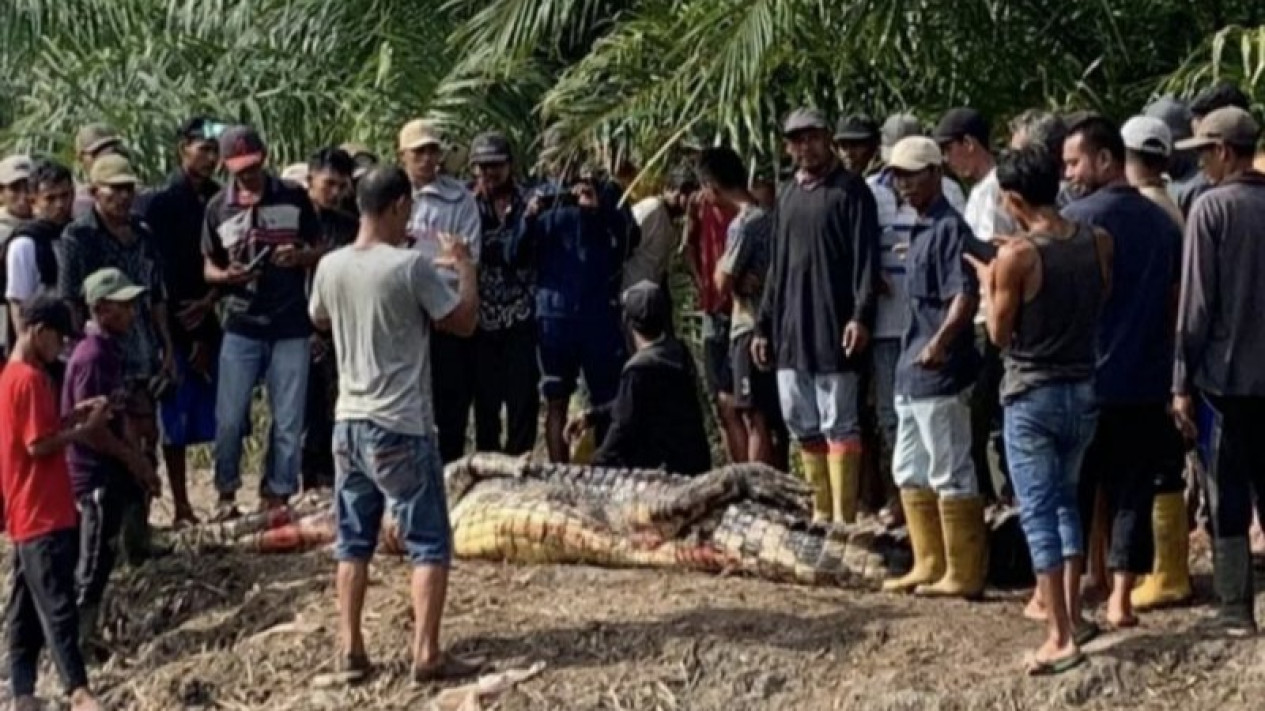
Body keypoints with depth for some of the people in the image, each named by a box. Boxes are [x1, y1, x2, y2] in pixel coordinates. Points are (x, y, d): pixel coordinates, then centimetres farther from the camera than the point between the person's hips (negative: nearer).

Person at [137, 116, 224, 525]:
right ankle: (181, 508, 5)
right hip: (177, 331, -4)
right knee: (176, 421, 0)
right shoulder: (156, 204, -4)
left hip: (214, 326, 4)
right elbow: (157, 276, -8)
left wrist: (210, 301, -10)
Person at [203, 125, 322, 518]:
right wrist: (226, 275, -12)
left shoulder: (294, 199, 3)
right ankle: (226, 492, 15)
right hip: (240, 326, 0)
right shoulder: (218, 207, 5)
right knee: (230, 416, -1)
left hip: (291, 327, 0)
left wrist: (299, 256, -14)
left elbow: (319, 251, 9)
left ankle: (277, 495, 15)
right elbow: (208, 267, 11)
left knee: (288, 419, 3)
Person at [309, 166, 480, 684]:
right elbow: (464, 322, -5)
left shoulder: (330, 267, 2)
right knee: (429, 544, 3)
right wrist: (464, 266, 10)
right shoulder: (412, 266, -15)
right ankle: (426, 655, -1)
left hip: (349, 423, 6)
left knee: (354, 543, 13)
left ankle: (350, 652, 15)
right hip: (402, 427, -6)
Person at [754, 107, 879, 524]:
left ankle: (843, 517, -2)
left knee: (839, 424, -4)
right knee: (803, 426, 11)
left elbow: (866, 258, -11)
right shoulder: (788, 196, 17)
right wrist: (764, 326, 19)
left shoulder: (850, 190, -4)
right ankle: (821, 512, 20)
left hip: (833, 329, -7)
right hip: (790, 330, 7)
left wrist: (861, 315, -22)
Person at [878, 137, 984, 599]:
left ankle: (964, 574, 4)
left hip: (940, 374, -10)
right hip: (914, 373, 10)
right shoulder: (921, 230, 15)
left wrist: (939, 343, -35)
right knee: (910, 472, 17)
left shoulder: (949, 228, -14)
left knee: (950, 475, -3)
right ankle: (930, 565, 26)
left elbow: (966, 296, -25)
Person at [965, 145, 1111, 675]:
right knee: (1066, 499, 22)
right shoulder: (1099, 242, -3)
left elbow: (1000, 334, -8)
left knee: (1038, 512, -2)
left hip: (1032, 396, -6)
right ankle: (1072, 615, 25)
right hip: (1085, 388, 6)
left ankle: (1061, 638, -5)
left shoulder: (1016, 257, -17)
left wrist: (988, 282, 7)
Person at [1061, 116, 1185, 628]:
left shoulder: (1077, 219, -10)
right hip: (1148, 382, 4)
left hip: (1086, 380, -4)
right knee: (1133, 494, 7)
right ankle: (1121, 599, 5)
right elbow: (1178, 301, 11)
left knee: (1072, 493, 8)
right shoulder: (1163, 222, 7)